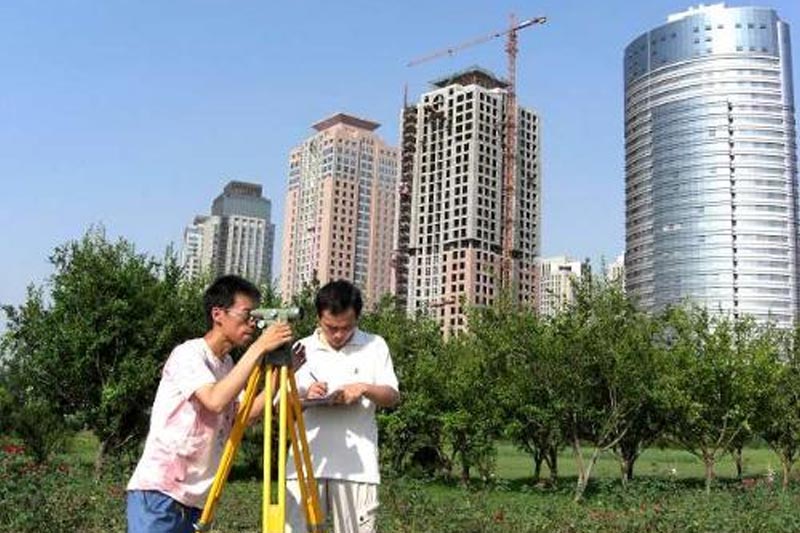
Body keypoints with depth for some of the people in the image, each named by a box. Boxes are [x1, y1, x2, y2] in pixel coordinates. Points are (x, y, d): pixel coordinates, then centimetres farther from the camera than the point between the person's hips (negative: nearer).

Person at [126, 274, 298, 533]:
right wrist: (259, 348, -25)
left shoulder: (228, 364, 13)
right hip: (159, 492, -8)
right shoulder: (189, 354, -12)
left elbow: (245, 415, 12)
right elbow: (215, 400, -28)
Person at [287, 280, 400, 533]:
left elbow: (392, 396, 5)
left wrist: (364, 388, -14)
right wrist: (304, 396, -13)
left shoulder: (374, 346, 7)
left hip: (357, 463, -1)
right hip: (306, 461, 1)